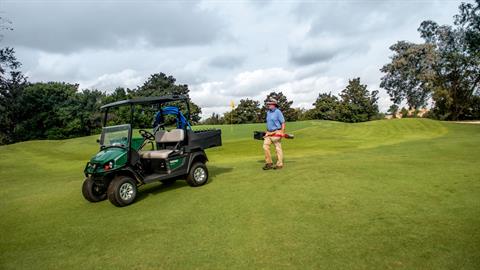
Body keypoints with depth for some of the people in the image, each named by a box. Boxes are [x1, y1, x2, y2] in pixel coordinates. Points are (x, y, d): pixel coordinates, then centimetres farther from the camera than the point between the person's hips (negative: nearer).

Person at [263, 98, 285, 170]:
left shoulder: (278, 112, -9)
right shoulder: (268, 112, 14)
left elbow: (283, 123, -11)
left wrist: (282, 132, -18)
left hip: (276, 133, -7)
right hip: (268, 133, 7)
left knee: (278, 148, 0)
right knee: (265, 146, -3)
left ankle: (279, 164, 10)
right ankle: (269, 163, 5)